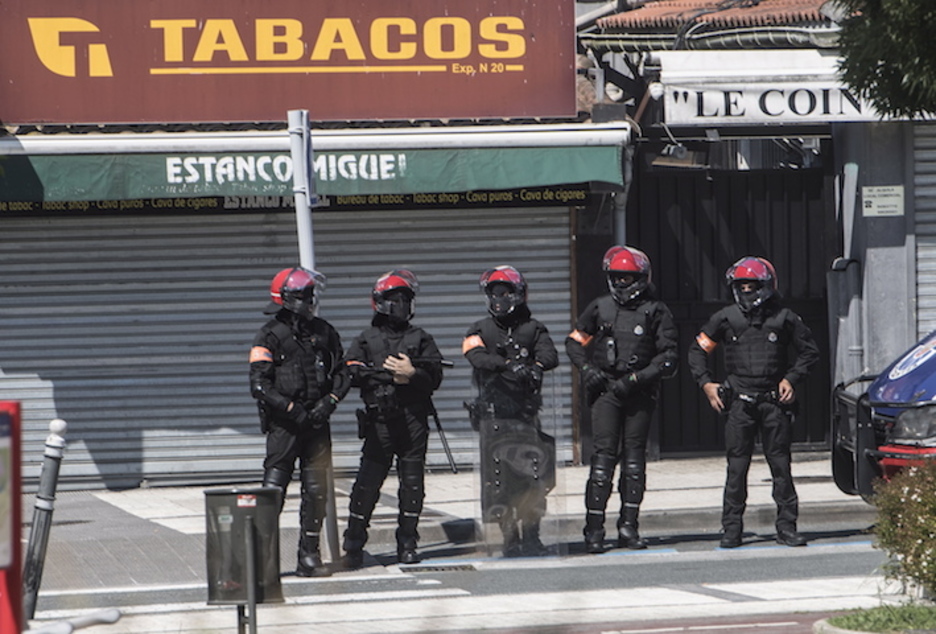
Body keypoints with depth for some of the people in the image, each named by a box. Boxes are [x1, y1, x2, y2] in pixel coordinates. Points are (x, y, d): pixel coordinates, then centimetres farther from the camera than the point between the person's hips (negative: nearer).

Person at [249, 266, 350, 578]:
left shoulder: (324, 332, 10)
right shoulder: (270, 336, -5)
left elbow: (342, 371, 15)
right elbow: (259, 385, -10)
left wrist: (329, 400, -3)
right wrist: (291, 408, -17)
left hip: (316, 423, 5)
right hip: (283, 424, -5)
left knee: (317, 490, 5)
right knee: (274, 489, -8)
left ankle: (309, 555, 11)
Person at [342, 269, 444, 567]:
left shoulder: (421, 339, 14)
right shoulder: (366, 339, 10)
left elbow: (434, 377, 4)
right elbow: (352, 372, -4)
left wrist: (412, 374, -14)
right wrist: (389, 373, -13)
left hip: (414, 421, 2)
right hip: (380, 420, -2)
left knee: (412, 482, 2)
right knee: (367, 483, -4)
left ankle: (407, 544, 10)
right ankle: (353, 546, 2)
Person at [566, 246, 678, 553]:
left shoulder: (656, 313, 3)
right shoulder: (600, 308, 8)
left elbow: (668, 359, -2)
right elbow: (574, 341, 19)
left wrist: (635, 379, -12)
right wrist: (586, 368, 1)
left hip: (639, 394, 0)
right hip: (606, 391, 0)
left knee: (634, 458, 4)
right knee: (604, 456, -8)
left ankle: (628, 526, 11)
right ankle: (594, 529, -8)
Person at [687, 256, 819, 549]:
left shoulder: (784, 318, 3)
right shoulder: (726, 318, 5)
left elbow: (809, 351, 13)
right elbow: (697, 350, 15)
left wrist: (791, 379, 1)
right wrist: (706, 383, 5)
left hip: (774, 401, 0)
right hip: (740, 401, 0)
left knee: (780, 464, 0)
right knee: (737, 465, -1)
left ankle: (786, 526, 5)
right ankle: (731, 528, 3)